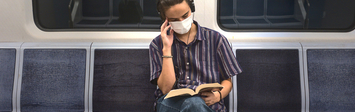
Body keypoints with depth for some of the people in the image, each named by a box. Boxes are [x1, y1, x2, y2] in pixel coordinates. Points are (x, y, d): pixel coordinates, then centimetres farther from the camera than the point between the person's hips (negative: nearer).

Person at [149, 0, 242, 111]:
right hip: (171, 102, -1)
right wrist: (167, 48, -8)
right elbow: (166, 88, -4)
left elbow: (227, 80, 13)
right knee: (193, 103, -36)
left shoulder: (215, 39, 7)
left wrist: (218, 95, -10)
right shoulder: (157, 44, 7)